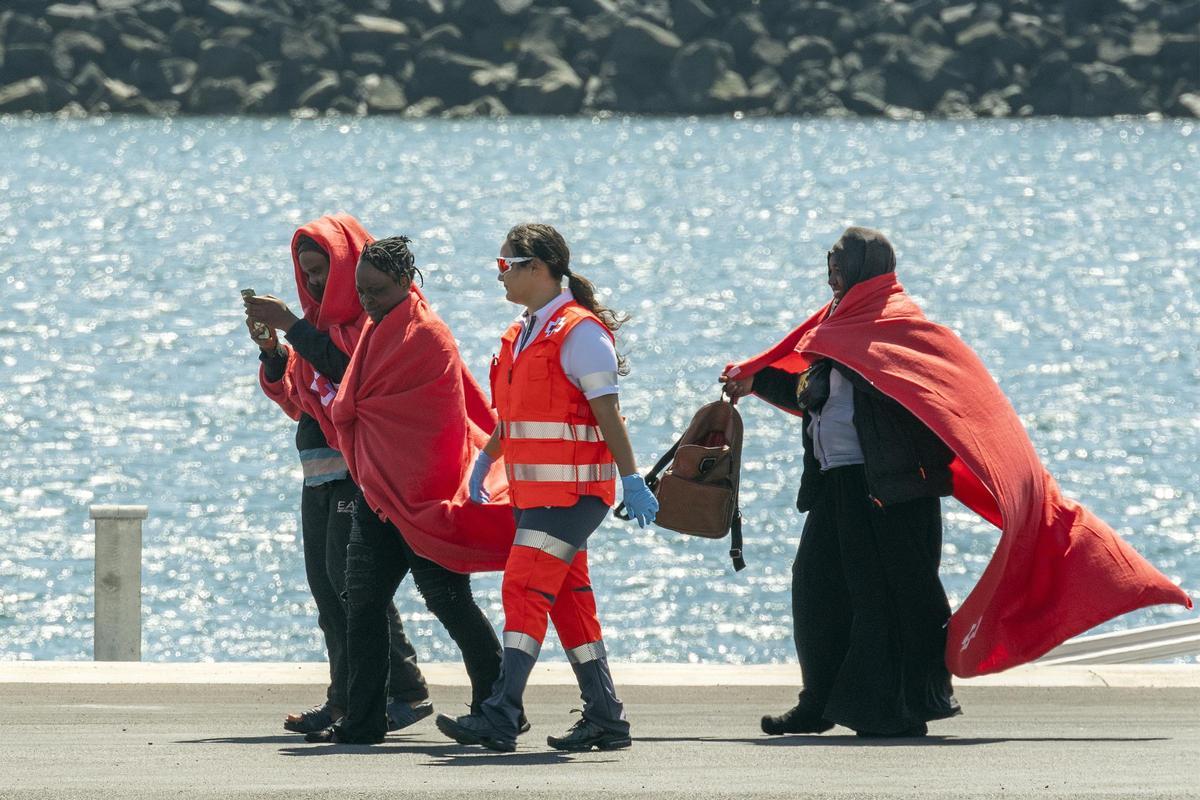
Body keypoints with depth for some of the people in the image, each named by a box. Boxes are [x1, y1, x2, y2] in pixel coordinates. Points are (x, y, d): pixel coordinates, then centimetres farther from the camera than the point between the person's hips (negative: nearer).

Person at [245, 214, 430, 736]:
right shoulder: (320, 319, 20)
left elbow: (349, 366, -22)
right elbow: (295, 400, 19)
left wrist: (291, 325, -17)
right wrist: (271, 347, 3)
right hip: (320, 471, 9)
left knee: (348, 574, -15)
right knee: (324, 581, 3)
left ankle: (407, 689, -12)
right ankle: (346, 699, 4)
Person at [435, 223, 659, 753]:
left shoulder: (580, 332, -12)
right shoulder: (524, 334, 15)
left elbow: (607, 413, -16)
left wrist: (631, 480, -19)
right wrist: (485, 461, 21)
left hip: (573, 490, -9)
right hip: (535, 490, 9)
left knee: (525, 590, -15)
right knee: (568, 600, 10)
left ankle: (500, 718, -20)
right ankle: (605, 718, 15)